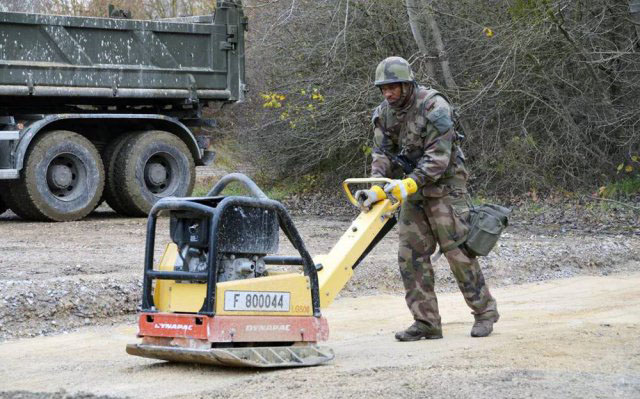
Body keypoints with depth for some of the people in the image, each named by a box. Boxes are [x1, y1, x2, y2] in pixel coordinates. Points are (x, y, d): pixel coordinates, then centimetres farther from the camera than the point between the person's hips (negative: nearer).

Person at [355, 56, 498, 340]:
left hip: (445, 186, -7)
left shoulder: (434, 107, -20)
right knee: (411, 255, 1)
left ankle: (485, 312, 10)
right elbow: (382, 154, -1)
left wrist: (408, 184, -35)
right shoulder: (384, 113, 1)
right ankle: (426, 322, 5)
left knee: (457, 251, -5)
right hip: (413, 190, 7)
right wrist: (376, 188, -19)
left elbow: (438, 157, -25)